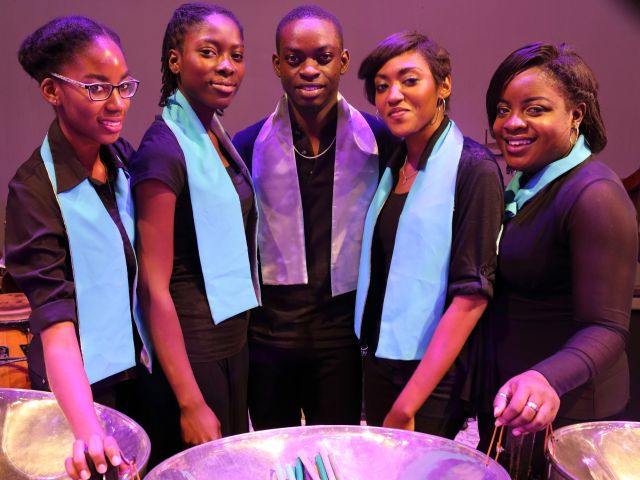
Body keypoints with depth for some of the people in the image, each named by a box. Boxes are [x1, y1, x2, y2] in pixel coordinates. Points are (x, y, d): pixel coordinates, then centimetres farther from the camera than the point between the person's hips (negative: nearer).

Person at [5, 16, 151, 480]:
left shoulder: (124, 157, -3)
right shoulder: (34, 189, -22)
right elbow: (54, 319, -29)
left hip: (141, 367, 6)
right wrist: (89, 430, -41)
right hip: (84, 382, -6)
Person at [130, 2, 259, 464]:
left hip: (235, 341, 8)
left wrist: (241, 336, 11)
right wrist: (190, 403, -19)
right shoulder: (164, 150, -19)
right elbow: (154, 288, -20)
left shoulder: (218, 137, 5)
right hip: (191, 352, -8)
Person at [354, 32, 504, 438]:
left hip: (434, 379, -7)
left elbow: (472, 296, -20)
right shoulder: (395, 165, 7)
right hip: (380, 361, 7)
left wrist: (406, 406, -20)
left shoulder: (473, 169, -15)